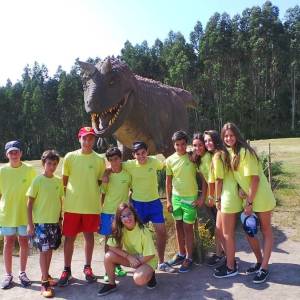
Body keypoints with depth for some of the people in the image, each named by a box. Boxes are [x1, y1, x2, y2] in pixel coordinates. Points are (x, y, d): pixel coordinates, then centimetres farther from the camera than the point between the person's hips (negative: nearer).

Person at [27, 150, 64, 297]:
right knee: (43, 250, -3)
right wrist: (30, 224, -9)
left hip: (54, 221, 5)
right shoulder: (38, 180, -9)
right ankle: (44, 283, 5)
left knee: (50, 249, 13)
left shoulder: (58, 181, 3)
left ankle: (46, 276, 30)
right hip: (40, 222, -4)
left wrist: (60, 220, 11)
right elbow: (30, 203, -7)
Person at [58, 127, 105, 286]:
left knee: (89, 236, 11)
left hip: (92, 205, 0)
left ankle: (87, 267, 28)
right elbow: (64, 181, 5)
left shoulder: (99, 159, -1)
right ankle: (67, 270, 23)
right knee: (69, 237, 7)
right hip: (72, 205, 0)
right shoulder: (70, 157, -1)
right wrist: (63, 198, 4)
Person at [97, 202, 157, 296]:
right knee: (108, 256, -19)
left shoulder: (143, 231, -26)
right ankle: (112, 284, 3)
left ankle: (150, 274, 2)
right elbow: (112, 247, -15)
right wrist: (129, 257, -23)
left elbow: (150, 255, -20)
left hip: (146, 260, -4)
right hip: (131, 258, 5)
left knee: (139, 279, -35)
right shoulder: (120, 229, -13)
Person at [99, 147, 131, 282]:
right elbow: (102, 194, 2)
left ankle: (117, 266, 29)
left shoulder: (127, 174, -6)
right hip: (107, 212, 0)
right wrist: (98, 211, 2)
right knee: (108, 240, 7)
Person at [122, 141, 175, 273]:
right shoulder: (129, 165, -12)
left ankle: (161, 263, 22)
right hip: (137, 203, -1)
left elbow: (164, 165, 13)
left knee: (161, 231, 2)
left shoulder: (154, 161, -9)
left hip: (154, 202, 1)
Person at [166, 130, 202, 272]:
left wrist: (202, 197, -9)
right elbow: (168, 181, 7)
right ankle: (181, 254, 30)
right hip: (176, 197, 4)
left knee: (187, 227, 1)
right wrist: (168, 200, 6)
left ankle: (189, 258, 16)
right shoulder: (170, 160, -1)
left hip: (191, 198, -4)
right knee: (178, 226, 14)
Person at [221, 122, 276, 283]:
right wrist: (242, 189, -7)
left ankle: (264, 268, 19)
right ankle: (260, 262, 33)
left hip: (261, 197, -8)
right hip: (249, 198, 8)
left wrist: (249, 203, -18)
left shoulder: (244, 151, -20)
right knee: (249, 231, 14)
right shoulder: (231, 152, 5)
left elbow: (255, 178, -21)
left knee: (266, 231, 8)